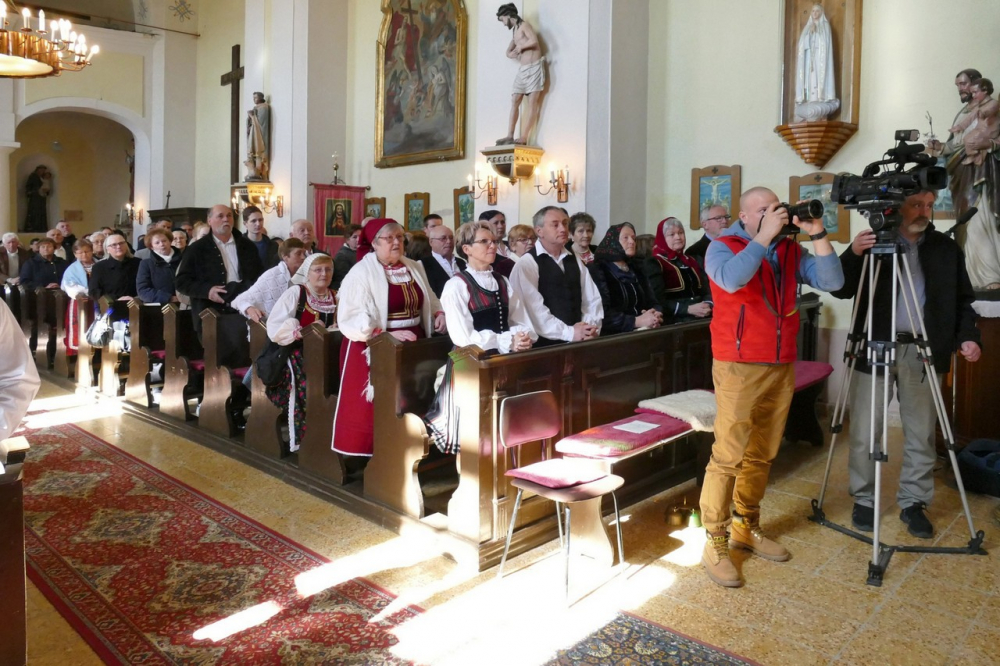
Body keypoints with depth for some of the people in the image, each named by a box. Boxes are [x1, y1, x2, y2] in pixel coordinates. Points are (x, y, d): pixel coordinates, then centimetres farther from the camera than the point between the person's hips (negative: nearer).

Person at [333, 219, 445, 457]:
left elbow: (428, 301, 23)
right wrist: (388, 335, -25)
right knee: (376, 408, -1)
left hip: (413, 346, 6)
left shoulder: (414, 268, 9)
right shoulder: (361, 273, -10)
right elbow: (351, 320, -18)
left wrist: (438, 313, 1)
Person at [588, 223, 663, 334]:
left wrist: (655, 316, -8)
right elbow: (602, 314, -15)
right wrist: (637, 321, -19)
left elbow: (652, 302, 13)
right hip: (614, 334, -6)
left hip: (645, 331, 6)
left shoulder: (636, 270, 17)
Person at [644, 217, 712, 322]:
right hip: (675, 320, -5)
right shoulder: (654, 264, 2)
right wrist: (688, 309, -17)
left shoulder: (691, 261, 22)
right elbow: (658, 301, -9)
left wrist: (708, 305, -7)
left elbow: (706, 291, 15)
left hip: (703, 317, 6)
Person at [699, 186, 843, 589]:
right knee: (728, 456, -6)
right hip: (738, 367, -6)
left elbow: (832, 282, -1)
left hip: (781, 367, 6)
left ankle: (746, 528, 26)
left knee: (762, 455, 12)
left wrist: (817, 234, -8)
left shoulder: (791, 251, 11)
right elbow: (731, 280, -26)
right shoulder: (722, 247, -4)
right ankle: (715, 544, 2)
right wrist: (765, 236, -20)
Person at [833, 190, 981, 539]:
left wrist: (967, 335, -5)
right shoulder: (873, 242, 2)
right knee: (865, 432, 3)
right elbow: (841, 290, -5)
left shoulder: (947, 248, 9)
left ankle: (913, 502, 22)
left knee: (921, 434, 8)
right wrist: (853, 254, -22)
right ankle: (863, 500, 19)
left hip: (923, 353, 2)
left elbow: (963, 299, 12)